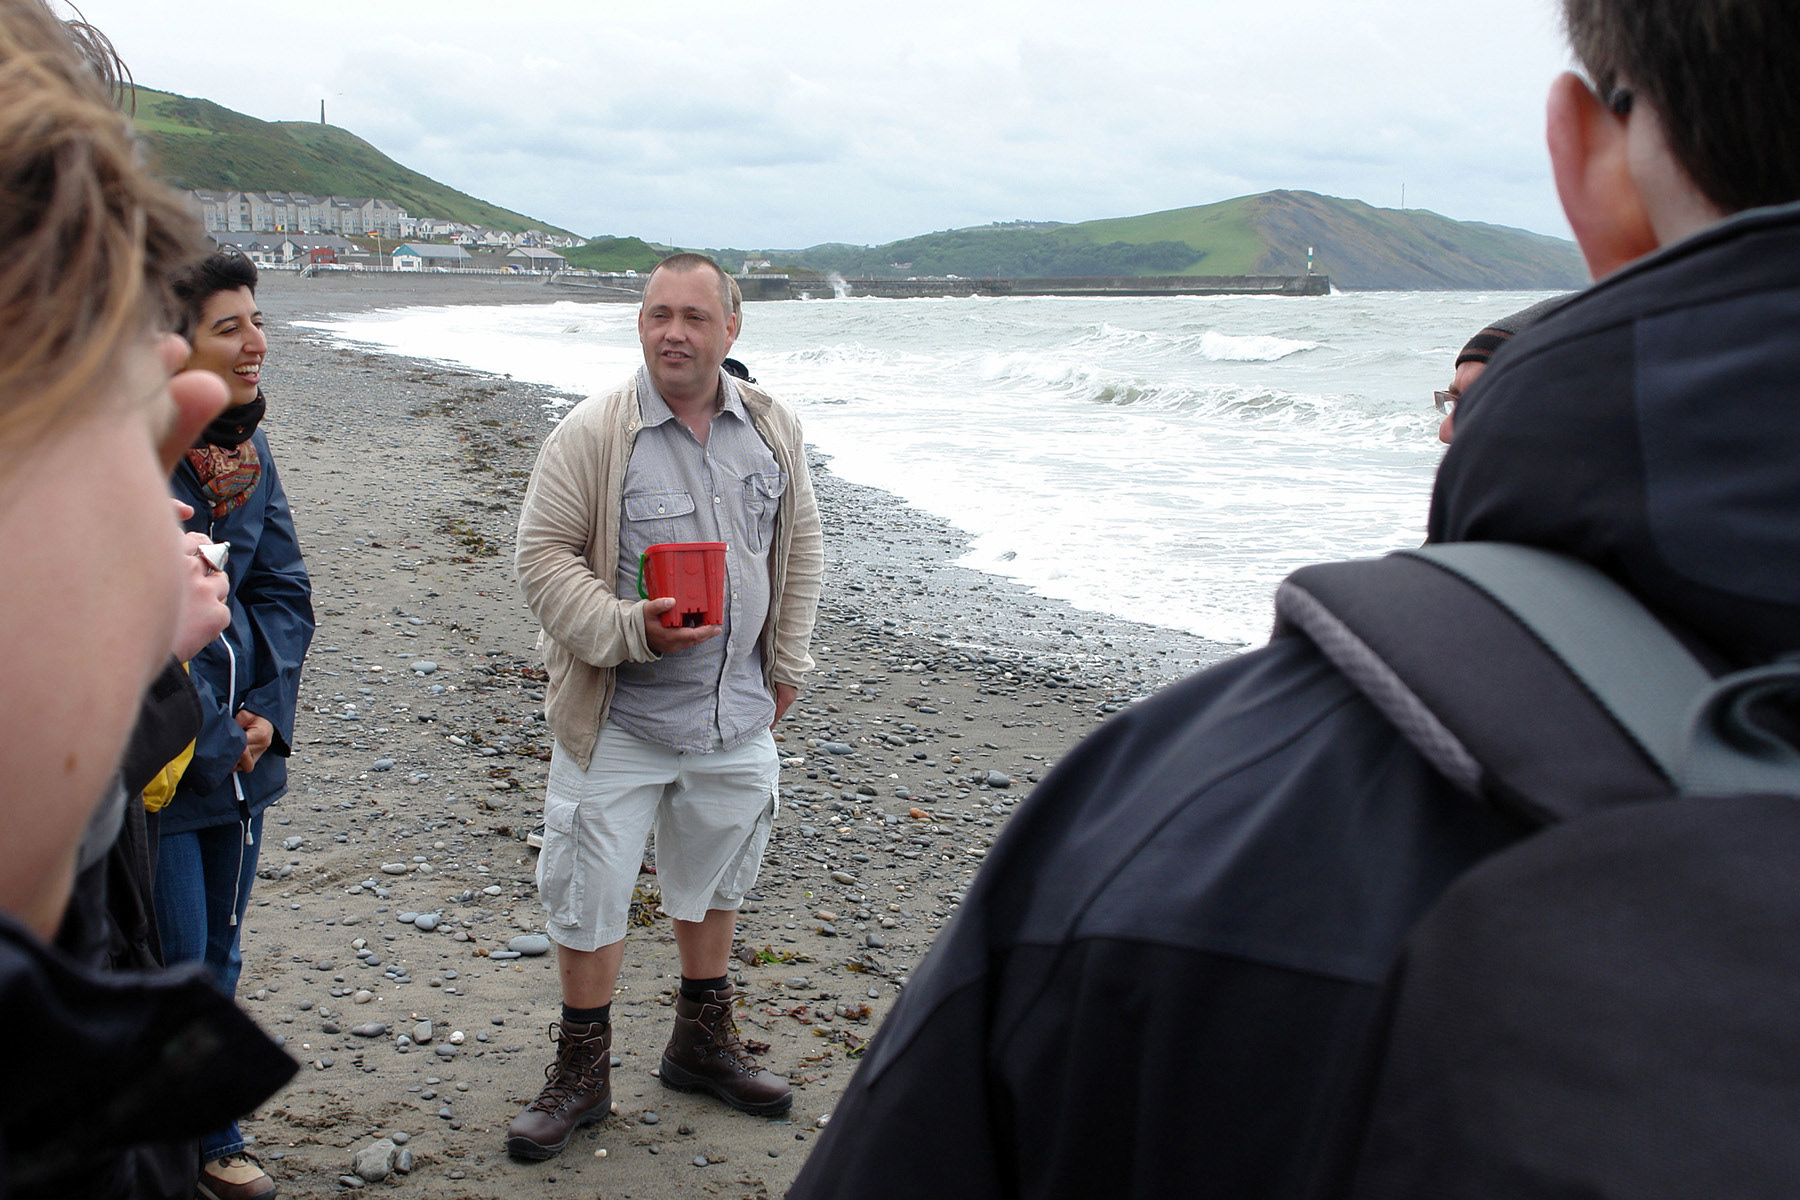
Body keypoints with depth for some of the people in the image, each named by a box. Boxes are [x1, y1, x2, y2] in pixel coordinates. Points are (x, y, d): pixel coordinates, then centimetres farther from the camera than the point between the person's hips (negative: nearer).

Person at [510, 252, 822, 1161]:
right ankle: (582, 1070, 22)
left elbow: (799, 548, 13)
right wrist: (629, 630, -22)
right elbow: (543, 557, -10)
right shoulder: (592, 434, -11)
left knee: (715, 880, 19)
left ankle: (702, 1043, 39)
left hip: (737, 714, 4)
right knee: (589, 892, 3)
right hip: (619, 719, -4)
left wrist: (785, 664, 11)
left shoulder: (772, 430, 3)